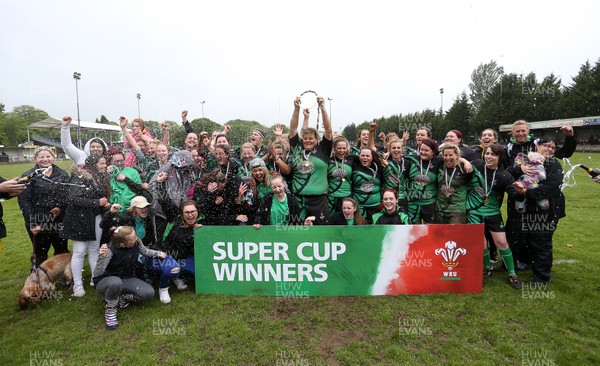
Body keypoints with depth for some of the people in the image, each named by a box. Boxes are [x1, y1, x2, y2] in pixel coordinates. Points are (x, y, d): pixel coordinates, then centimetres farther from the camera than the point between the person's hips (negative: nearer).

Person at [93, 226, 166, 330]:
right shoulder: (110, 250, -29)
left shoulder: (137, 243, -15)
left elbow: (145, 251, 8)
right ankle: (110, 310, -14)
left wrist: (158, 253, -8)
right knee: (115, 282, -43)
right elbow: (97, 274, -29)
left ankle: (121, 297, 5)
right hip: (106, 281, -4)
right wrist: (102, 257, -46)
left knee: (149, 293, -20)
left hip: (127, 279, 4)